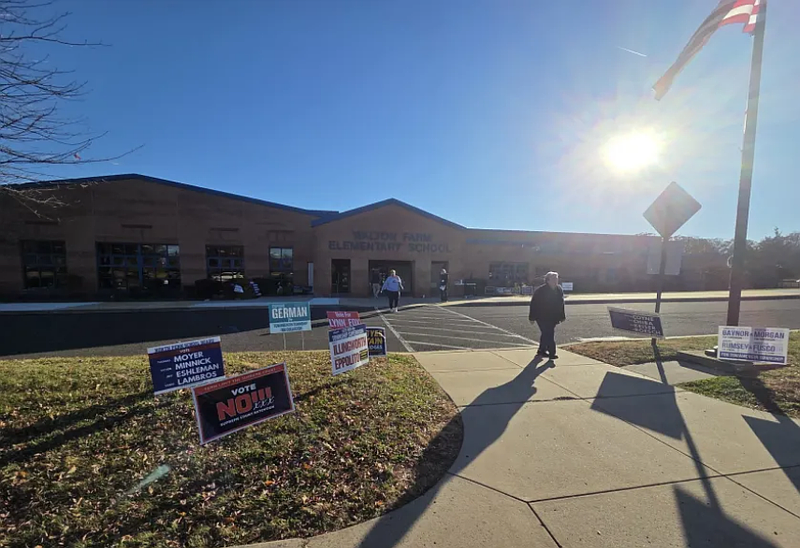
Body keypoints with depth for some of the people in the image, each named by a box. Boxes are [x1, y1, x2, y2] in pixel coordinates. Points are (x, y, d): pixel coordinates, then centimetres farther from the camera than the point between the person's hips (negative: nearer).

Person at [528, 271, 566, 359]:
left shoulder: (559, 290, 3)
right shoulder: (540, 291, -16)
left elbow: (561, 304, 13)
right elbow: (533, 304, -13)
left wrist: (562, 316, 12)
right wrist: (532, 317, -13)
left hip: (553, 318, 7)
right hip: (542, 317, -7)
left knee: (546, 334, 17)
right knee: (549, 334, -12)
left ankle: (541, 350, 31)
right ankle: (552, 353, -6)